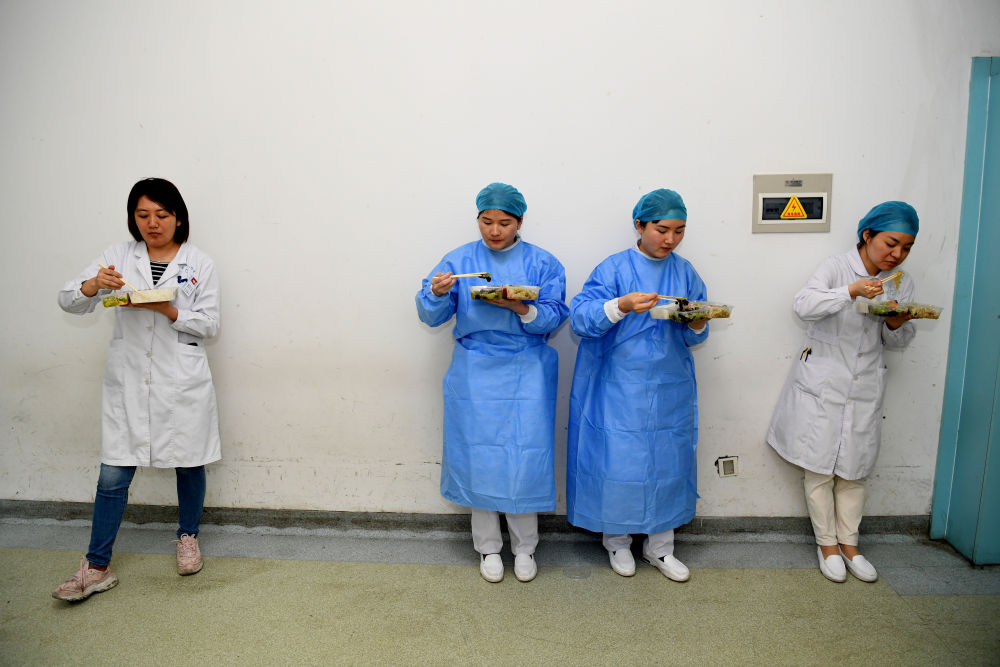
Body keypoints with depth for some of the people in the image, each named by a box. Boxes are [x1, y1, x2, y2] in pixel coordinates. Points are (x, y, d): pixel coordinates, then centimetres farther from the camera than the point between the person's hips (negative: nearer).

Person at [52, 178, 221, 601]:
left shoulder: (199, 264, 1)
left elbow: (209, 325, -3)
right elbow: (68, 301, 0)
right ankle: (97, 567, 16)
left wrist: (167, 309, -18)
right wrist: (93, 285, -22)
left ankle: (188, 537, 34)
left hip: (182, 381, -1)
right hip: (128, 381, 1)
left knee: (188, 464, 11)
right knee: (113, 474, 3)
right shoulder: (118, 257, 5)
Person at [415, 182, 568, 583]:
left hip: (526, 373, 0)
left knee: (526, 456, 1)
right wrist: (437, 293, -21)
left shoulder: (542, 264, 3)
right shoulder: (459, 260, 4)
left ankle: (524, 546, 22)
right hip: (475, 374, 1)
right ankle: (488, 547, 24)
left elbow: (554, 317, -3)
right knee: (479, 456, 5)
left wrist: (522, 309, -22)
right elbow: (430, 315, 1)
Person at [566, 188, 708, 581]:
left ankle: (660, 548, 29)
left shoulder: (685, 272, 8)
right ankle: (617, 540, 25)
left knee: (667, 463, 10)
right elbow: (580, 318, -16)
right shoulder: (614, 268, -5)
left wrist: (697, 323, -13)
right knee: (618, 463, 0)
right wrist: (621, 306, -31)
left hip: (670, 390, 4)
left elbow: (694, 337, 9)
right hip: (619, 389, -4)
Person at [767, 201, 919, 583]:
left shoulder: (901, 283, 8)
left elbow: (897, 342, 13)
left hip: (865, 388, 4)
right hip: (822, 385, -4)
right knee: (819, 468, 3)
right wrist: (852, 291, -31)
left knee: (854, 469, 11)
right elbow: (803, 305, -22)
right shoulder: (837, 267, -6)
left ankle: (849, 544, 26)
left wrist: (897, 324, -10)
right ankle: (827, 544, 19)